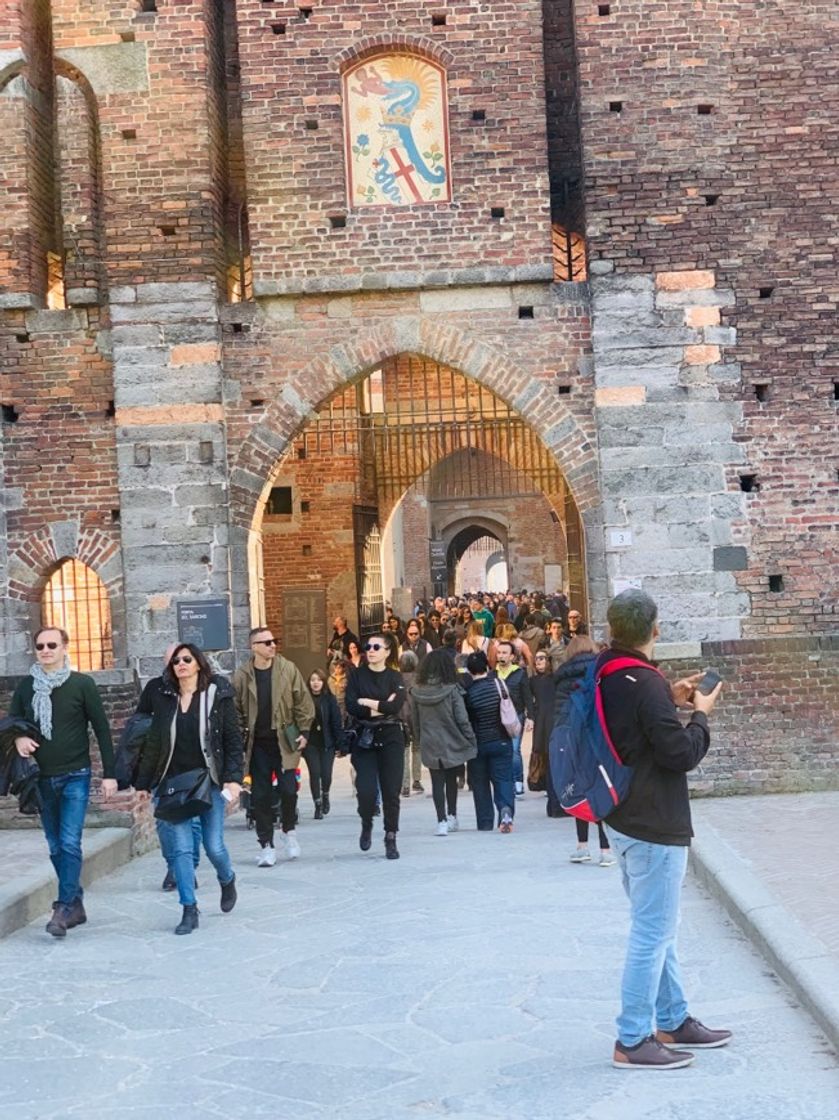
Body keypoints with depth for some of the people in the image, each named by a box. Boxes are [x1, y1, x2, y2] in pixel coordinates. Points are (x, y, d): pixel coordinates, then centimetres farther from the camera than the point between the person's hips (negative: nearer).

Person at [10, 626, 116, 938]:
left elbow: (102, 728, -2)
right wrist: (18, 738, -9)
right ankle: (76, 904, 18)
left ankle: (64, 908, -9)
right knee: (56, 847, 8)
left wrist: (109, 773, -5)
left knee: (70, 844, -12)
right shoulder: (26, 687, 5)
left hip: (75, 777, -4)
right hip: (42, 779, 4)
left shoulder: (82, 684, -5)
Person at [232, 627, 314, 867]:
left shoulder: (288, 669, -2)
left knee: (288, 789, -2)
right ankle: (266, 846, 11)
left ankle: (289, 830, 25)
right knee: (261, 796, 2)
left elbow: (303, 701, 3)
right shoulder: (242, 675, -2)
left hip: (284, 741, 0)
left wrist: (303, 731, -1)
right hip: (257, 744, 0)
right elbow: (235, 710, 4)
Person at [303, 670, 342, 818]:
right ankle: (318, 805, 11)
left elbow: (336, 722, 0)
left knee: (326, 774, -2)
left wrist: (339, 743, -4)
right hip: (310, 743, 0)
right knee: (314, 773, -3)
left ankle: (325, 795, 30)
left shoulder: (330, 699, 1)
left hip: (327, 743, 0)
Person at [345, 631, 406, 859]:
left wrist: (367, 702, -10)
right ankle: (367, 825, 20)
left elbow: (395, 707, -13)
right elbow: (351, 708, -9)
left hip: (390, 739, 0)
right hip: (364, 739, 0)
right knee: (366, 791, -10)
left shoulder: (394, 677, 4)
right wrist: (382, 707, -10)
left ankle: (391, 839, 13)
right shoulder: (357, 675, 5)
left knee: (391, 791, 0)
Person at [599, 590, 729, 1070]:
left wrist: (671, 701, 10)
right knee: (653, 933, -2)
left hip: (625, 820, 10)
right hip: (654, 827, -10)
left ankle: (673, 1021, 29)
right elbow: (683, 753, -19)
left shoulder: (605, 675, 5)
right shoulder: (644, 683, -22)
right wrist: (701, 713, -3)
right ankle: (632, 1041, 3)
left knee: (658, 927, 19)